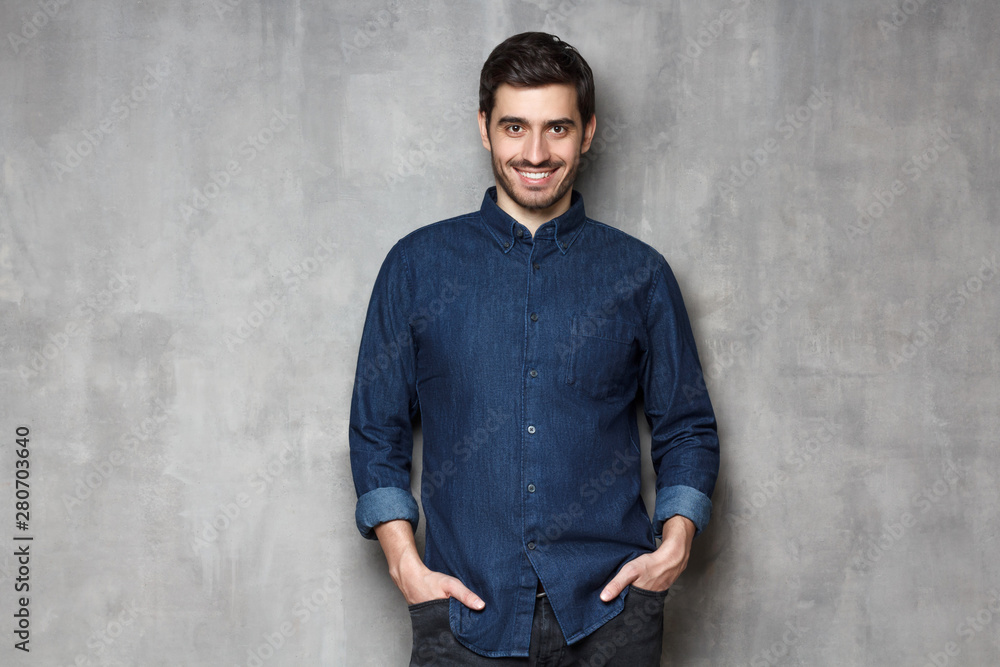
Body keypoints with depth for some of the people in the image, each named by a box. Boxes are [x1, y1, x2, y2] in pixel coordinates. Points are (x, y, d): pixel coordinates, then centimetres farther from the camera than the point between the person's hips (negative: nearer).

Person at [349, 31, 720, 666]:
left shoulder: (639, 273, 5)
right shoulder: (417, 266, 4)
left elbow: (688, 429, 11)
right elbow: (378, 432, 7)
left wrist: (675, 542, -4)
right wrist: (405, 561, -4)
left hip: (609, 611, 1)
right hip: (466, 613, 0)